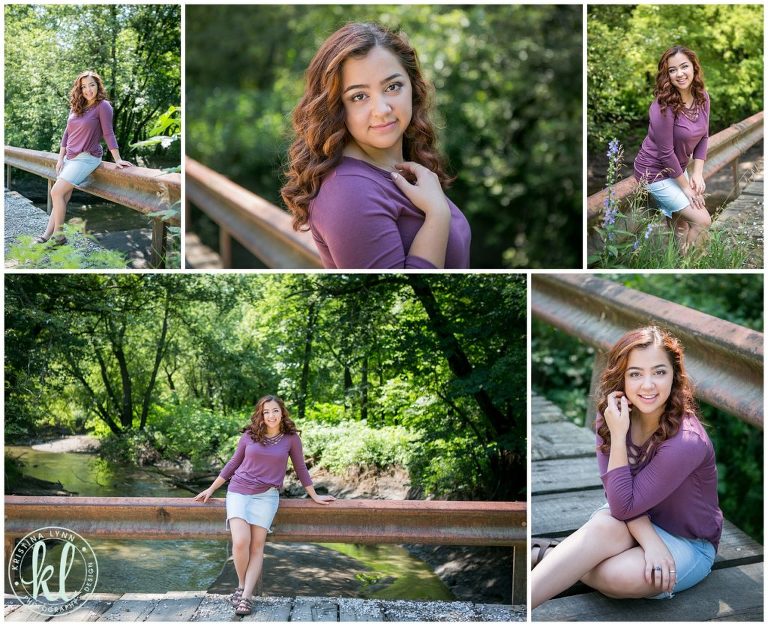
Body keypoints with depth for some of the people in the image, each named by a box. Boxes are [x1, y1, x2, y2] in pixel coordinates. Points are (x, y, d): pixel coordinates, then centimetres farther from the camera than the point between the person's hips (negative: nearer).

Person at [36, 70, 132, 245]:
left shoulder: (102, 106, -8)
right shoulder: (75, 107, 12)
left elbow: (108, 133, -10)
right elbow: (67, 133, 15)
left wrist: (117, 159, -14)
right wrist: (60, 158, 11)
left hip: (87, 157, -7)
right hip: (70, 157, 7)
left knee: (57, 192, -15)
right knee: (62, 198, 4)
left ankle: (58, 236, -6)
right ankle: (47, 235, 5)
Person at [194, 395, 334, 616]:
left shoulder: (291, 438, 2)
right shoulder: (249, 436, 3)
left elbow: (301, 468, 12)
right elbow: (232, 464, 12)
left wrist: (315, 496, 15)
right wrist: (211, 490, 14)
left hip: (266, 496, 0)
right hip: (238, 492, 0)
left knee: (257, 546, -8)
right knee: (240, 542, -17)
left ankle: (246, 596, -6)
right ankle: (241, 586, 4)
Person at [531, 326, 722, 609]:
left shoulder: (686, 441, -28)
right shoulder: (613, 416, -11)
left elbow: (624, 505, -25)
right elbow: (620, 500, -14)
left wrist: (618, 436, -31)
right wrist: (650, 540, -32)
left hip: (690, 544, -4)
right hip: (639, 526, 4)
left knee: (618, 575, -34)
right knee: (604, 525, -32)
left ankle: (547, 555, -17)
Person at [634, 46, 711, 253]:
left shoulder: (702, 97, -6)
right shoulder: (664, 106, -27)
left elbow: (703, 137, 3)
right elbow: (666, 153, -23)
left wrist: (697, 174, -8)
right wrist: (686, 187, -15)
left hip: (677, 168, 7)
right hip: (656, 172, -7)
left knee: (681, 220, 17)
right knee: (702, 220, -7)